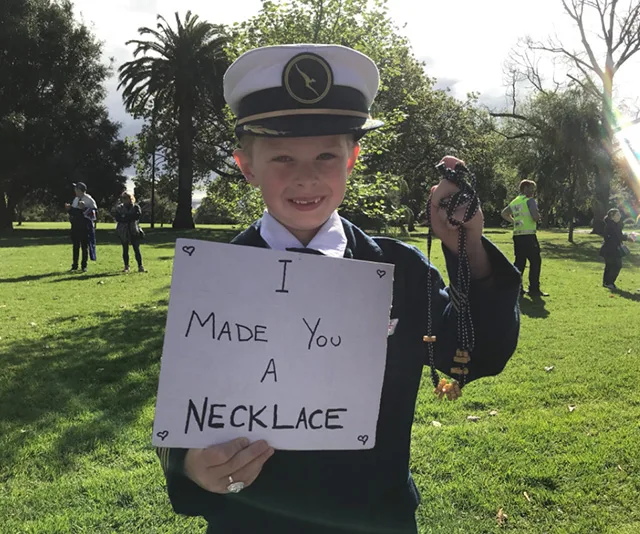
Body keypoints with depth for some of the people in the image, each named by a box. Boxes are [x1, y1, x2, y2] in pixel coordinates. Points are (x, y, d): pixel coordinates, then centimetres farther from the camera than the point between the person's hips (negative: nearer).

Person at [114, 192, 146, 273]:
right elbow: (117, 218, -5)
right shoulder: (119, 208, 8)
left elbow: (138, 215, -12)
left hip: (134, 231, -1)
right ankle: (126, 267, 13)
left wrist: (125, 217, -11)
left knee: (137, 249, -4)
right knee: (125, 249, 6)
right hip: (123, 232, 1)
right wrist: (131, 218, -14)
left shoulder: (136, 207, 5)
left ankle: (140, 267, -3)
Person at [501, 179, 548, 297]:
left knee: (519, 261, 12)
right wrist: (538, 216, 4)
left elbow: (504, 213, 25)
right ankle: (534, 289, -3)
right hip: (528, 235, -8)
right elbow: (536, 217, -17)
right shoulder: (530, 200, -8)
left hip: (517, 235, 8)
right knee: (535, 261, -2)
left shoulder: (514, 202, 15)